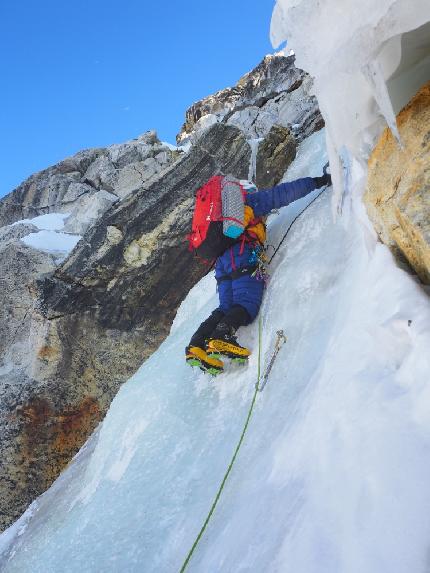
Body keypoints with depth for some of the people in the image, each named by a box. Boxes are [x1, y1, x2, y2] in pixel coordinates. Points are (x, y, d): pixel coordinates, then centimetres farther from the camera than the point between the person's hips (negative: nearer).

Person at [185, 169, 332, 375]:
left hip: (221, 261, 7)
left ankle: (197, 344, -18)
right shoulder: (248, 200, 19)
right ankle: (221, 336, -42)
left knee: (226, 308, -1)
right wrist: (317, 181, 16)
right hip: (243, 254, -7)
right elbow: (282, 193, 12)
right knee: (247, 305, -17)